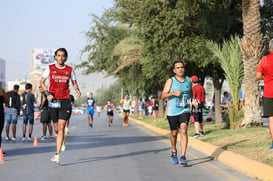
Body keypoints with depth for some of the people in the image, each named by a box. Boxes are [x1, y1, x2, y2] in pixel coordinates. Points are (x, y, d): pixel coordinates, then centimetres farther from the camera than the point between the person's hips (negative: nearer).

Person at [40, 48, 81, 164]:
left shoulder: (70, 70, 8)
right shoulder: (50, 68, 5)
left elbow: (74, 83, 17)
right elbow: (42, 82, 9)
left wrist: (77, 90, -5)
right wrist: (47, 93, -6)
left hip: (65, 101, -1)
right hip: (53, 101, 1)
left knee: (61, 127, -11)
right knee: (57, 128, 8)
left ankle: (57, 155, -13)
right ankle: (61, 146, 36)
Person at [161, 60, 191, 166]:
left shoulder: (188, 80, 7)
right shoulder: (170, 81, -3)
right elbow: (163, 96, -10)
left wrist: (191, 101, 10)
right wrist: (173, 93, -25)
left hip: (185, 110, 1)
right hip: (172, 111, -1)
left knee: (184, 130, -17)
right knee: (174, 133, 11)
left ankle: (183, 156, -20)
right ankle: (174, 152, 35)